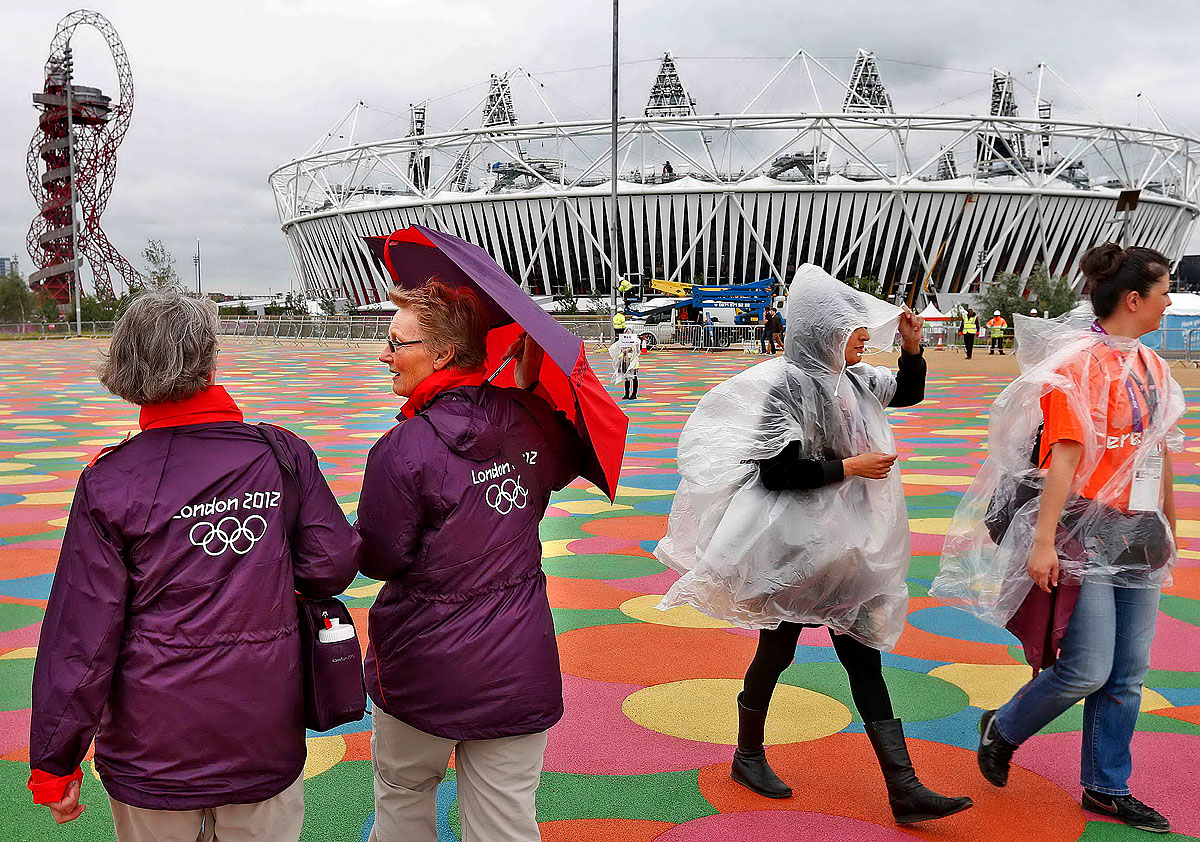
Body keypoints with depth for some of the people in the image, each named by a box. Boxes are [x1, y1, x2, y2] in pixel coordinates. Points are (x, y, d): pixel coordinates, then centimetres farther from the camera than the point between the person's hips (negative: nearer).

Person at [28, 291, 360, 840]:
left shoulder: (108, 483, -11)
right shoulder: (284, 455, -8)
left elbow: (81, 634, -10)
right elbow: (334, 564, -6)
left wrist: (54, 765, 0)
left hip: (152, 749, 0)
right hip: (265, 739, 1)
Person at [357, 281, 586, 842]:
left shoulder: (402, 448, -20)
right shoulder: (530, 420, -5)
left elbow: (378, 558, -12)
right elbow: (569, 461, 18)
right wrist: (527, 386, 14)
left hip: (424, 669, -4)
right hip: (520, 665, 4)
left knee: (403, 794, 23)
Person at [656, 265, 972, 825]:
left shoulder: (854, 378, 5)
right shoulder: (785, 384, -18)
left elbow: (908, 393, 23)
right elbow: (778, 471, -22)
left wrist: (912, 347, 6)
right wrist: (852, 466, -17)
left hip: (845, 546, 7)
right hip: (792, 546, -7)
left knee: (863, 653, 6)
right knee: (777, 648, 10)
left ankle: (903, 788, 9)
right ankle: (748, 756, 33)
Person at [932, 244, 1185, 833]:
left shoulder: (1151, 366, 12)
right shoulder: (1078, 363, -12)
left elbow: (1157, 455, 20)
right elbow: (1064, 457, -18)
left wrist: (1168, 531, 24)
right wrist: (1043, 542, -21)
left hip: (1139, 537, 8)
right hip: (1086, 533, -8)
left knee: (1127, 675, 10)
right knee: (1087, 670, -6)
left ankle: (1107, 789, 25)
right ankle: (1001, 728, 20)